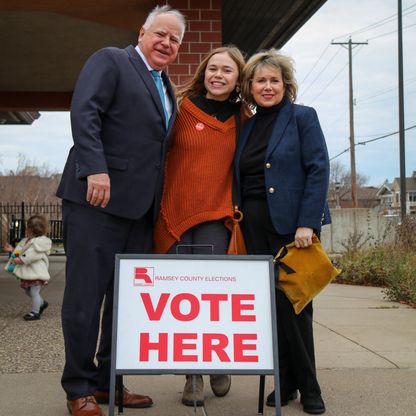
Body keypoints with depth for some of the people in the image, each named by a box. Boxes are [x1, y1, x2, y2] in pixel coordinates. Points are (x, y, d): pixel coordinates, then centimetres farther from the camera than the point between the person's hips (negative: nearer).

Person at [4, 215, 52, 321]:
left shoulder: (40, 242, -18)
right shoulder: (26, 241, 14)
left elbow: (32, 255, -26)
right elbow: (21, 252, 24)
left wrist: (21, 260, -25)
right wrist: (12, 249, 14)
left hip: (36, 272, -10)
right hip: (27, 272, 10)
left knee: (34, 291, -5)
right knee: (27, 290, 19)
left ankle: (35, 312, 4)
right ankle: (42, 303, 37)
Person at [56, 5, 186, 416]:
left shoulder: (166, 88, 23)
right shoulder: (110, 60, 1)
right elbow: (84, 112, -12)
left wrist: (158, 201, 12)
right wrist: (95, 169, -23)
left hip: (140, 205, 8)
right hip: (98, 196, -7)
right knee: (87, 293, -2)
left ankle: (108, 380, 19)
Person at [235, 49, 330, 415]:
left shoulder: (303, 117, 1)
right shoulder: (246, 127, 15)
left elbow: (318, 170, -8)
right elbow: (240, 179, 15)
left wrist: (307, 223, -17)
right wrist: (237, 224, 3)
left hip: (291, 223, -4)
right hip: (254, 226, 5)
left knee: (292, 302, -1)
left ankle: (308, 386, 14)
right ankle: (286, 382, 17)